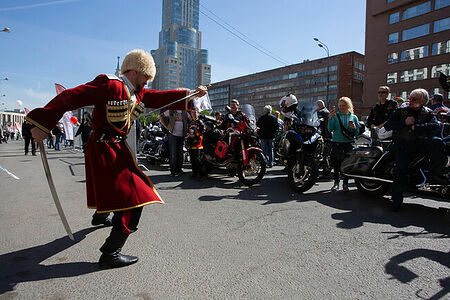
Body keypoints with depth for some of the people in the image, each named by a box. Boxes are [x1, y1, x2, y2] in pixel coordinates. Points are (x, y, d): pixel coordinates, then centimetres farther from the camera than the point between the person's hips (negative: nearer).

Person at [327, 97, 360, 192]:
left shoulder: (353, 117, 11)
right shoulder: (335, 116, 7)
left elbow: (357, 133, 10)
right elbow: (330, 129, -4)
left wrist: (354, 128, -11)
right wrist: (330, 118, -13)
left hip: (349, 144, 0)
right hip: (337, 143, 0)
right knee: (335, 162, 0)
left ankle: (345, 183, 11)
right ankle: (336, 182, 14)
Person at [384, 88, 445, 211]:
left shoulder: (428, 113, 13)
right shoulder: (401, 111, 13)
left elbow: (435, 126, -6)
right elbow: (387, 126, 4)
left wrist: (415, 127, -14)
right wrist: (404, 122, -8)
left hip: (421, 141, 1)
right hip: (403, 142, -1)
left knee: (438, 142, -31)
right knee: (400, 167, -20)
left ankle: (435, 173, -18)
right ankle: (397, 199, -15)